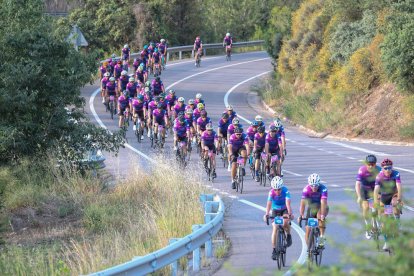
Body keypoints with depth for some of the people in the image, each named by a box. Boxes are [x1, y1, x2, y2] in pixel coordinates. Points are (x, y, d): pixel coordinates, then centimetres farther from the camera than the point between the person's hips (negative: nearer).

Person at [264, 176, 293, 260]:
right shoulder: (272, 192, -25)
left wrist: (290, 214, -53)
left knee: (285, 223, -30)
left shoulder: (285, 191, -29)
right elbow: (269, 203, -36)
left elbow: (288, 203, -38)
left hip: (284, 210, -1)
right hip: (275, 210, 1)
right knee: (275, 228, -11)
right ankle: (274, 250, -4)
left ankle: (288, 236, 0)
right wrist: (267, 214, -52)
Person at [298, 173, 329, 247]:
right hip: (311, 208, 2)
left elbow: (323, 203, -38)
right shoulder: (306, 189, -24)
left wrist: (322, 215, -51)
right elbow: (303, 203, -30)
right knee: (308, 230, -5)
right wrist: (301, 215, -42)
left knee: (320, 215, -37)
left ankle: (322, 236, -25)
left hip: (321, 207, -2)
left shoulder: (323, 189, -28)